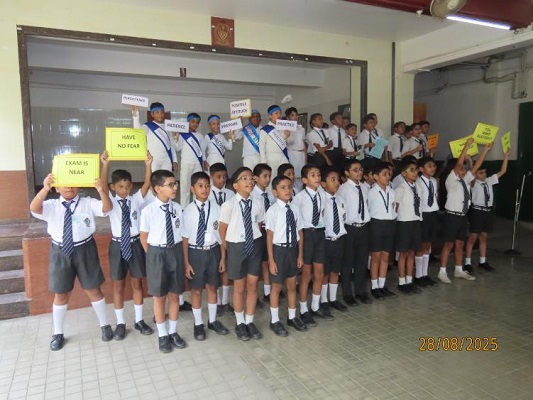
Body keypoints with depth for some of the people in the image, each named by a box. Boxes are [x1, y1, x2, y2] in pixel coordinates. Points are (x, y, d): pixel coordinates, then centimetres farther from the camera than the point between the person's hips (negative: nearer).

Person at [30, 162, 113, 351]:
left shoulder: (88, 203, -4)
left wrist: (101, 190, -41)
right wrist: (44, 189, -41)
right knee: (61, 294, 14)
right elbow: (34, 209, -23)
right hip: (60, 252, 1)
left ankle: (104, 325, 30)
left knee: (93, 290, 11)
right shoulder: (51, 206, -3)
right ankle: (58, 333, 33)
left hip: (84, 250, -1)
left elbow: (107, 208, -21)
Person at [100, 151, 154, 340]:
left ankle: (139, 320, 26)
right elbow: (102, 185, -20)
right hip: (118, 245, -1)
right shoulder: (111, 201, -3)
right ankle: (120, 323, 23)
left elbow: (147, 184, -13)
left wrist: (148, 165, -27)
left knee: (137, 283, 12)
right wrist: (105, 165, -34)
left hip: (135, 244, 1)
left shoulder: (136, 200, 1)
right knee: (118, 285, 10)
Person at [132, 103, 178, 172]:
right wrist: (136, 116, -38)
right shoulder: (148, 126, -2)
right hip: (153, 160, -4)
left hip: (167, 160, 4)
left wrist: (174, 160, 9)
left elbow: (172, 145, 14)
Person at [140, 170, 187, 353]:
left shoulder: (178, 208, -4)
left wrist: (178, 254, 4)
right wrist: (154, 256, 3)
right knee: (159, 296, 12)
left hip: (176, 252, 3)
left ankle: (173, 332, 33)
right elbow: (144, 237, -3)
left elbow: (182, 234, 5)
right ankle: (162, 335, 31)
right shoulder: (148, 210, -13)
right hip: (157, 254, -3)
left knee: (174, 295, 14)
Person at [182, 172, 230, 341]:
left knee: (212, 287, 17)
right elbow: (185, 237, -7)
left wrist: (222, 257, 3)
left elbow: (221, 234, 0)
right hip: (195, 252, -2)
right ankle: (198, 324, 31)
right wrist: (186, 262, -6)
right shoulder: (188, 210, -10)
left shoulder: (216, 208, -6)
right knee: (196, 289, 11)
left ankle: (213, 320, 37)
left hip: (213, 251, 2)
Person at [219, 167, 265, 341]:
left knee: (252, 286, 12)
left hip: (254, 245, 3)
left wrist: (255, 241, 7)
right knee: (239, 287, 11)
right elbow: (222, 230, -5)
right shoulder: (229, 205, -14)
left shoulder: (257, 204, -5)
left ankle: (250, 322, 31)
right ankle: (240, 323, 31)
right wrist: (224, 253, 2)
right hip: (236, 247, -3)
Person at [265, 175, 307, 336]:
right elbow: (269, 237, -13)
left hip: (293, 249, 5)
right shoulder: (273, 210, -14)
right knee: (276, 287, 10)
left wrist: (300, 255, 5)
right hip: (279, 250, -5)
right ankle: (275, 321, 28)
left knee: (292, 285, 19)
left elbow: (299, 233, 5)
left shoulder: (294, 209, -1)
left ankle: (292, 317, 38)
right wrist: (271, 260, -12)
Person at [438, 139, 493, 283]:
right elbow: (457, 164, -22)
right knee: (449, 245, -3)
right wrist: (466, 146, -26)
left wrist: (486, 149, 5)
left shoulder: (465, 180, 12)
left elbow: (476, 166, 9)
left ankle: (459, 270, 23)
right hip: (452, 216, -7)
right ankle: (442, 272, 4)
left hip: (463, 216, 7)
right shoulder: (451, 180, -9)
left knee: (460, 244, 13)